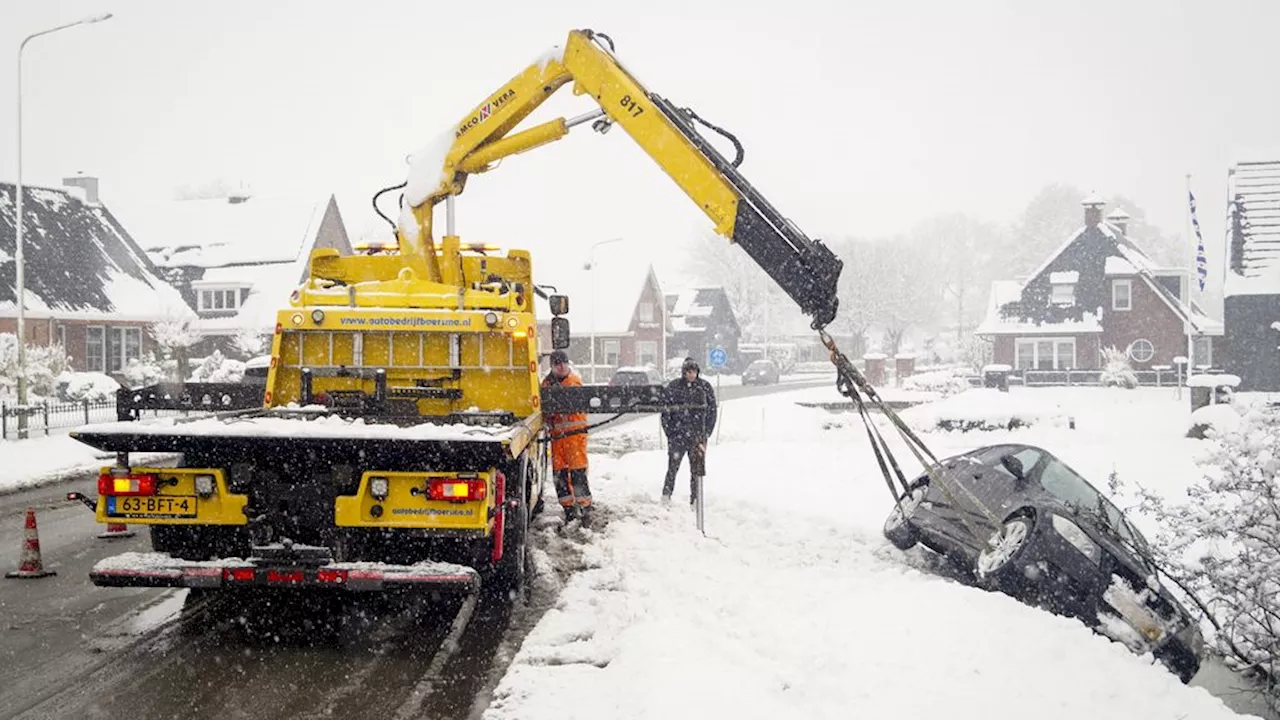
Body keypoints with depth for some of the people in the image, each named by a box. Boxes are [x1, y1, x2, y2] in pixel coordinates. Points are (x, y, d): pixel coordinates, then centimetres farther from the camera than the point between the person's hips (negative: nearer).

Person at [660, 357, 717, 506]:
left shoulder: (705, 387, 4)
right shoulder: (674, 386, 2)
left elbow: (712, 411, 8)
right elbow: (665, 411, 6)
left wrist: (706, 434, 3)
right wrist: (669, 432, -1)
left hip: (698, 435, 1)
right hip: (678, 434, -1)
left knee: (697, 469, 2)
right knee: (673, 465, -8)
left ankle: (695, 500, 11)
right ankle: (666, 495, 1)